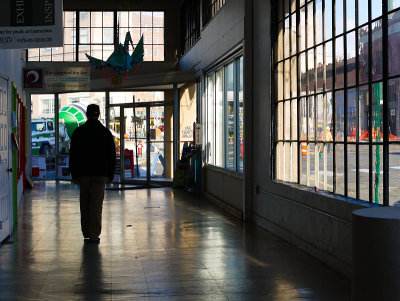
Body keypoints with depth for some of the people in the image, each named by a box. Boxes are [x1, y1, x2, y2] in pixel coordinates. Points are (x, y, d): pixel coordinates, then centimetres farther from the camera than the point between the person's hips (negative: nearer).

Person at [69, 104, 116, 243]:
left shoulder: (78, 132, 3)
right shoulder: (106, 132, 2)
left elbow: (73, 155, 4)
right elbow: (111, 155, 4)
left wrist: (74, 174, 9)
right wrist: (111, 174, 10)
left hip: (83, 174, 1)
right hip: (100, 174, -1)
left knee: (84, 204, 11)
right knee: (96, 204, -2)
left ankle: (86, 233, 15)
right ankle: (94, 235, -4)